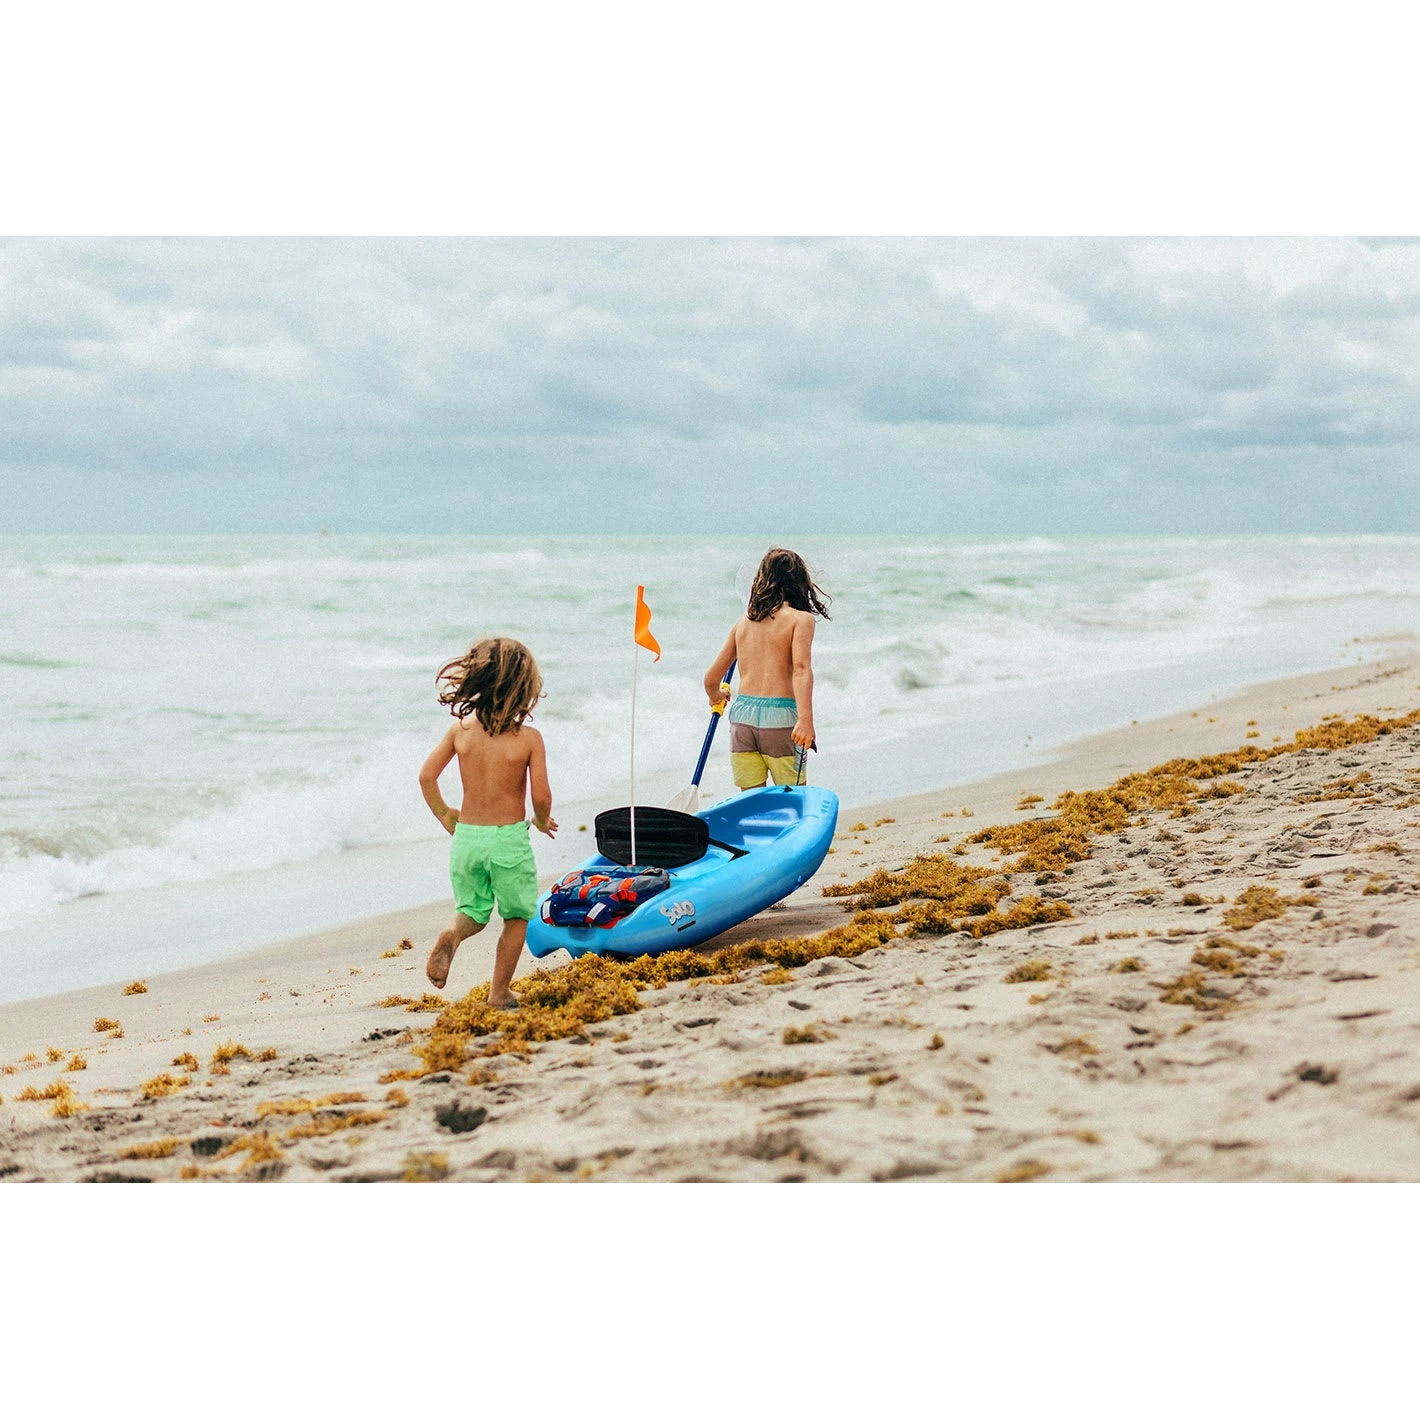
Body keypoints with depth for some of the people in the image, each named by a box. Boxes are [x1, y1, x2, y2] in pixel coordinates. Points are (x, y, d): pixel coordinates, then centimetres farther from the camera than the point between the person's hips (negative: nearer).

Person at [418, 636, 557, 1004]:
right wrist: (542, 821, 8)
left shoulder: (460, 730, -3)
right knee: (517, 916, 17)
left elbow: (427, 776, -1)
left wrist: (444, 814, 15)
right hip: (509, 838, -3)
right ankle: (499, 992, 16)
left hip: (466, 836, 3)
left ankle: (451, 936, -12)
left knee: (473, 911, 21)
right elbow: (541, 795, -14)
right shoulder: (528, 738, -13)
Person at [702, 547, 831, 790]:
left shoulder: (743, 621, 14)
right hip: (780, 716, -4)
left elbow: (711, 679, 16)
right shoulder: (800, 618, 1)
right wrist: (806, 719, -27)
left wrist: (716, 697, 39)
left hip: (741, 715, 4)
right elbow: (801, 668, -16)